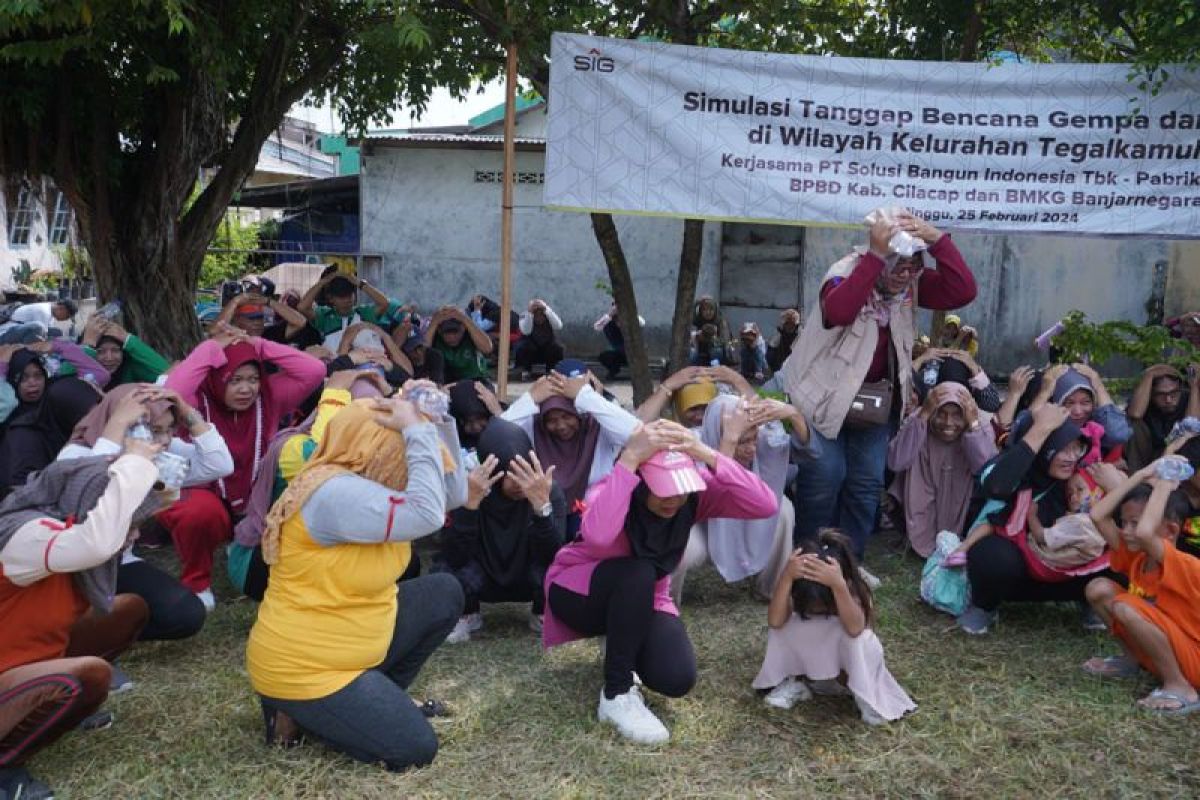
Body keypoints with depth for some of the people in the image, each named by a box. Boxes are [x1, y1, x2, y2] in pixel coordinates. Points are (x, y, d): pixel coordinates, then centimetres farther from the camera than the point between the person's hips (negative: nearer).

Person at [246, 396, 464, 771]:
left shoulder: (364, 483, 4)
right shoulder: (334, 492, -28)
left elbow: (450, 495, 6)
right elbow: (427, 514, -35)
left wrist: (434, 422, -4)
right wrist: (417, 429, -27)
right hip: (302, 668, -10)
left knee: (445, 593, 7)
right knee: (414, 748, -10)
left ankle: (378, 695, 13)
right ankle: (300, 709, 5)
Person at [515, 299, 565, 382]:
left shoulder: (548, 316, -17)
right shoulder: (525, 317, -20)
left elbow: (558, 326, -37)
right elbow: (526, 331, -39)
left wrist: (547, 310, -44)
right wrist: (529, 312, -47)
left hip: (547, 345, 1)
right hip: (529, 349, -1)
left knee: (557, 348, -27)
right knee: (524, 347, -33)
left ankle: (551, 371, -1)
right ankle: (526, 371, -6)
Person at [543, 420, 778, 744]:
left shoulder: (695, 492, -19)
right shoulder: (615, 491, -29)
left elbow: (765, 505, -34)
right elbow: (598, 535, -54)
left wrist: (708, 455, -43)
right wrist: (629, 459, -51)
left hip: (643, 601, 4)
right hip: (577, 591, -4)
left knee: (677, 679, -22)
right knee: (637, 573, -37)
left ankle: (624, 646, 14)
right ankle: (616, 694, -22)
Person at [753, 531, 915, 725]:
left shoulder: (851, 587, -31)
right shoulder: (799, 591, -26)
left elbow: (855, 628, -49)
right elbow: (775, 622, -42)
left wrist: (838, 585, -61)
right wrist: (786, 576, -52)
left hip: (844, 658, -2)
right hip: (807, 660, 2)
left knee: (863, 641, -36)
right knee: (785, 627, -29)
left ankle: (866, 694, -13)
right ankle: (794, 682, -6)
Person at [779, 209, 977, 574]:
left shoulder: (912, 283, -4)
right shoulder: (847, 272, -19)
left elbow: (963, 292, -17)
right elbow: (838, 312, -42)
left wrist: (937, 239, -26)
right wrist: (876, 254, -41)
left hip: (877, 397, 5)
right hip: (825, 392, -5)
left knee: (867, 481, 3)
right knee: (825, 475, -11)